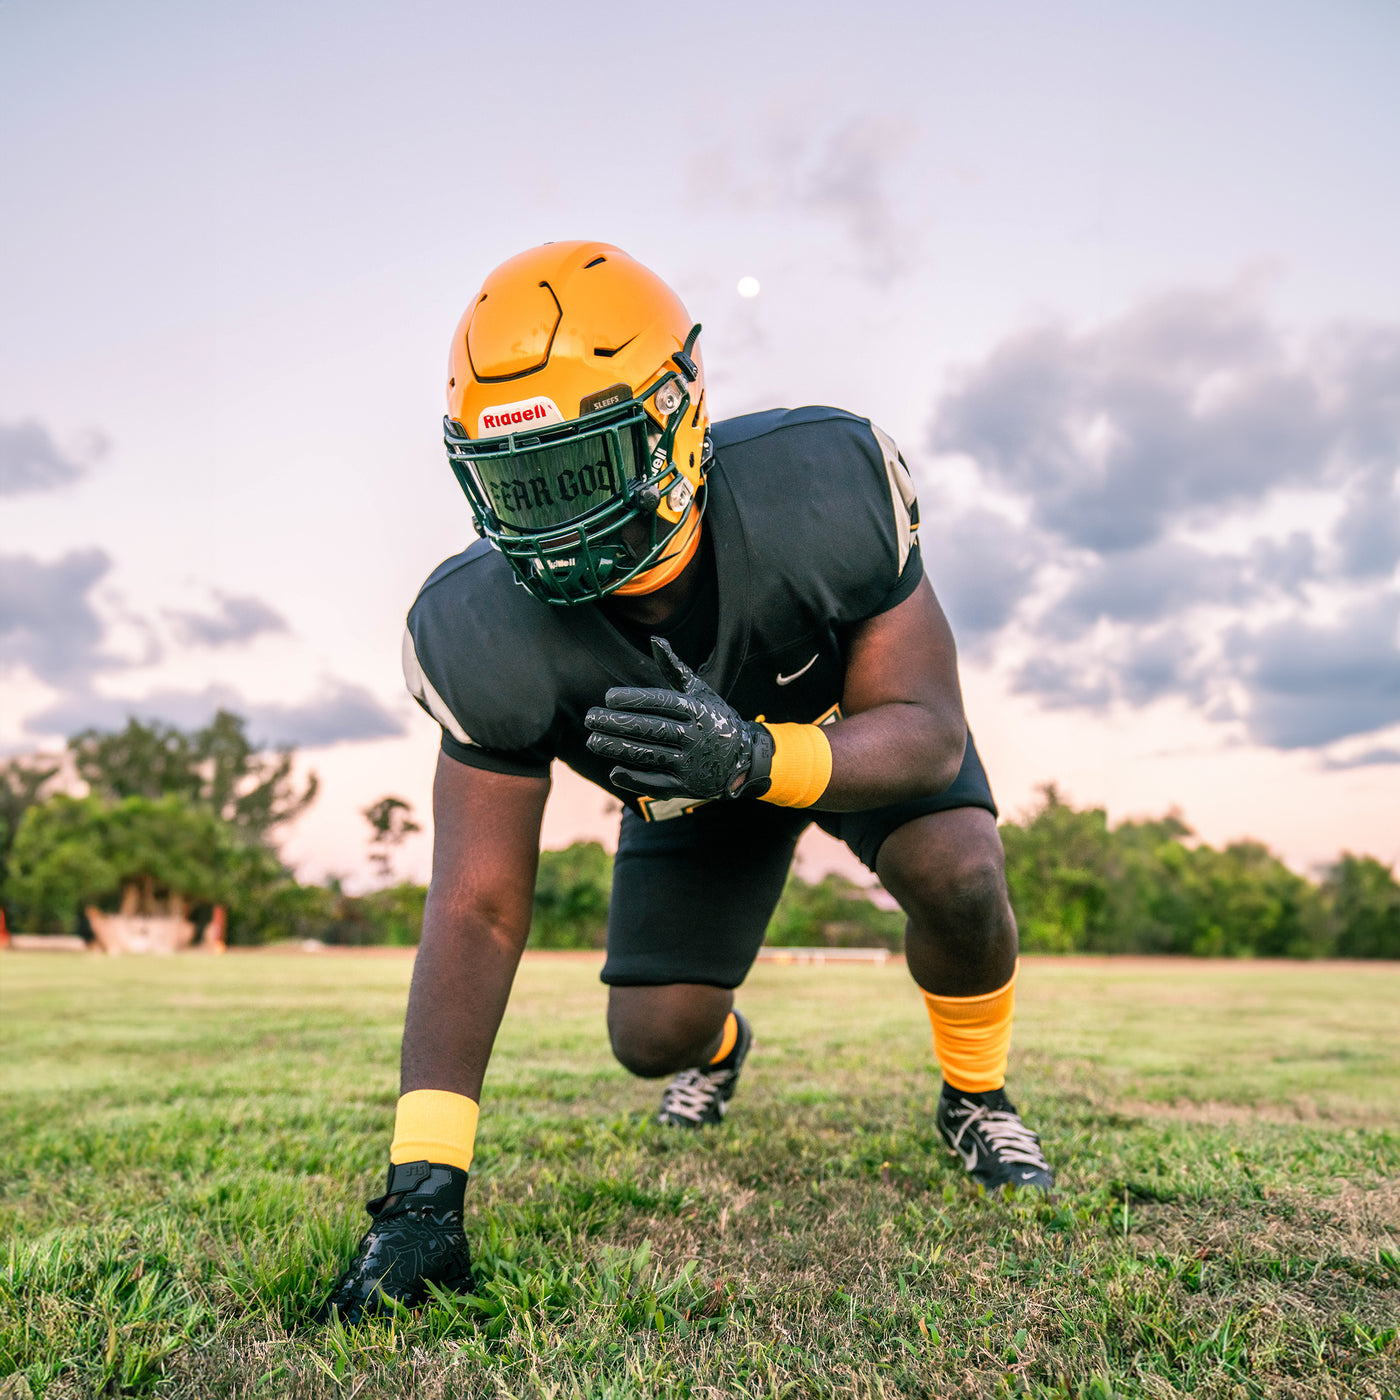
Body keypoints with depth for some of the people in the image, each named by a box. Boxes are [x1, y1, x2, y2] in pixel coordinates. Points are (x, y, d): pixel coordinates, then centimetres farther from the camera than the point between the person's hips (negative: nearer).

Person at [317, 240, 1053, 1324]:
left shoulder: (822, 493, -39)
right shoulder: (490, 637, -34)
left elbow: (930, 734, -32)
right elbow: (478, 909, -31)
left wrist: (757, 758, -54)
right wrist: (423, 1185, -38)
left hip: (861, 718, -1)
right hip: (689, 774, 2)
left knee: (958, 878, -28)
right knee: (652, 1037, -5)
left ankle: (976, 1097, 5)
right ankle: (720, 1043, 36)